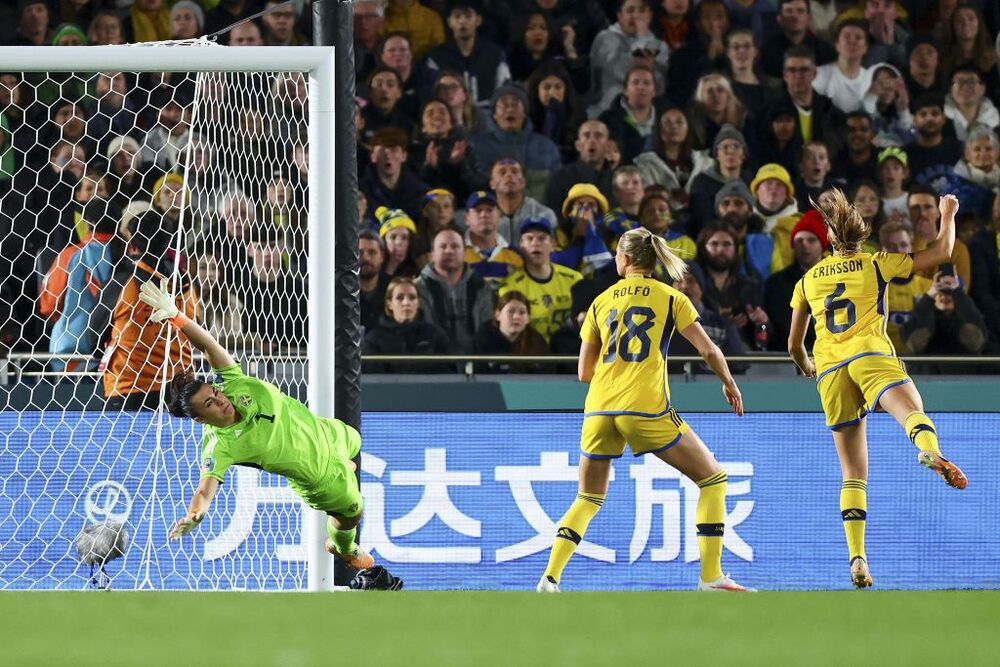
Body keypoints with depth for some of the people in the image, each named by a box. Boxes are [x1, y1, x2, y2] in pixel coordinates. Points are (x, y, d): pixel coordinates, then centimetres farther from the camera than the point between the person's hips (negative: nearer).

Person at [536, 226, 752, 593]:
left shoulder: (601, 301, 15)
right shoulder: (670, 298, 7)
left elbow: (584, 373, 17)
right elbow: (708, 349, 1)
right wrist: (729, 383, 19)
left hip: (599, 411, 4)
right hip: (646, 409, -4)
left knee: (588, 499, 20)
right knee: (713, 479, 9)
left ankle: (550, 577, 3)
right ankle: (711, 576, -1)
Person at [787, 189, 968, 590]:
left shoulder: (808, 280, 24)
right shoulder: (876, 264, 16)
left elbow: (794, 346, 29)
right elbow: (941, 253, 19)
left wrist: (806, 367, 50)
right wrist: (947, 215, 36)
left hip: (830, 371, 3)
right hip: (871, 358, -3)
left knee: (853, 474, 8)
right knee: (912, 411, -30)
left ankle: (857, 559, -4)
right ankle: (929, 450, -68)